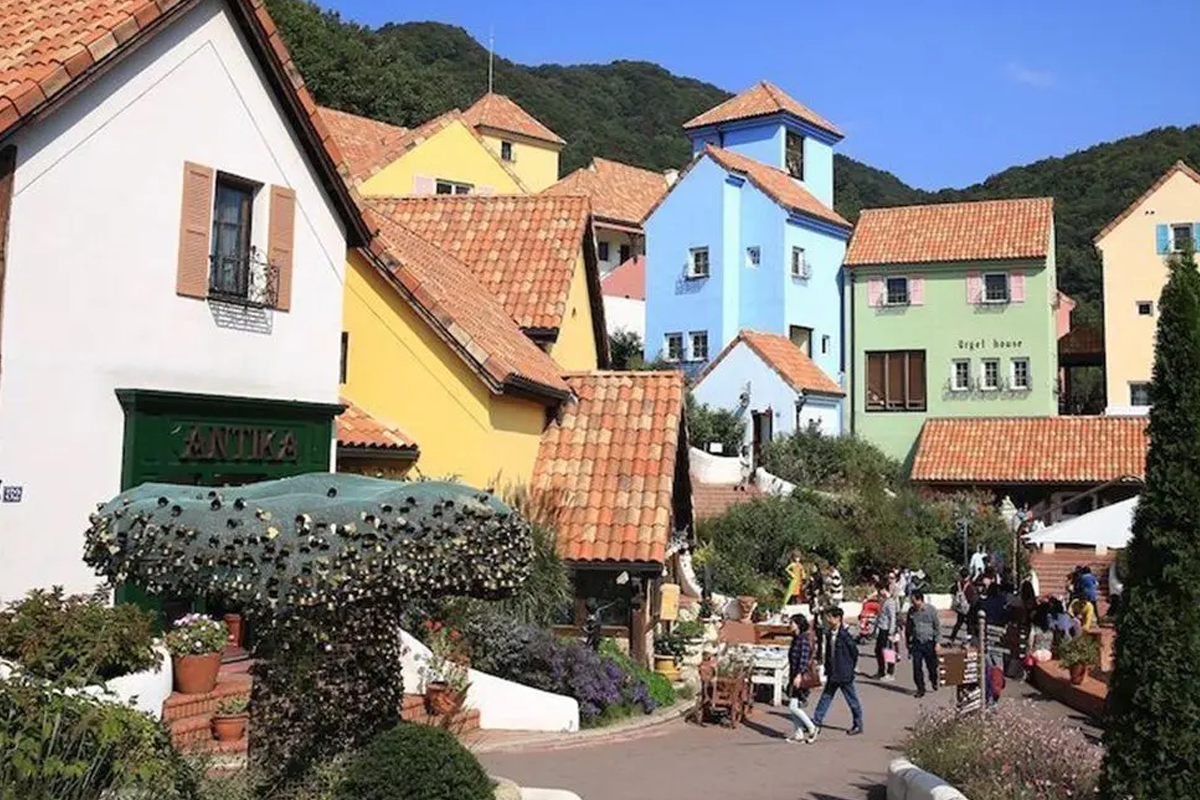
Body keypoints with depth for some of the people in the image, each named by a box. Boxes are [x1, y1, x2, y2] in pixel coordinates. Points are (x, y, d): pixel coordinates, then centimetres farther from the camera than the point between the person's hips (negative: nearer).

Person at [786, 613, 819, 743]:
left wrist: (799, 675, -28)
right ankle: (798, 734, 17)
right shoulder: (797, 638, 14)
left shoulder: (804, 639, -16)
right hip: (795, 676, 10)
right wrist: (791, 676, 24)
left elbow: (804, 658, -23)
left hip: (802, 676, -10)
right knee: (793, 707, 11)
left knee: (793, 707, -9)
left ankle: (812, 728, 4)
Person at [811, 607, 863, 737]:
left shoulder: (845, 635, -19)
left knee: (852, 700, 9)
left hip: (844, 674, -8)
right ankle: (816, 724, 11)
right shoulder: (831, 634, 5)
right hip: (833, 674, 8)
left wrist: (850, 668, -6)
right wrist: (827, 669, 13)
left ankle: (858, 725, 24)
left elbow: (854, 652, -15)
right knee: (825, 697, 8)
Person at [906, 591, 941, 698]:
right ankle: (920, 689, 9)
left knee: (932, 665, 9)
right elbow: (909, 628, 14)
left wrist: (937, 643, -5)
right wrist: (909, 643, 14)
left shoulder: (931, 610, -6)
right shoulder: (911, 612, 4)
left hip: (929, 643, -2)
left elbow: (937, 627, -1)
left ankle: (934, 681, 39)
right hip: (916, 643, 2)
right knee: (917, 667, -3)